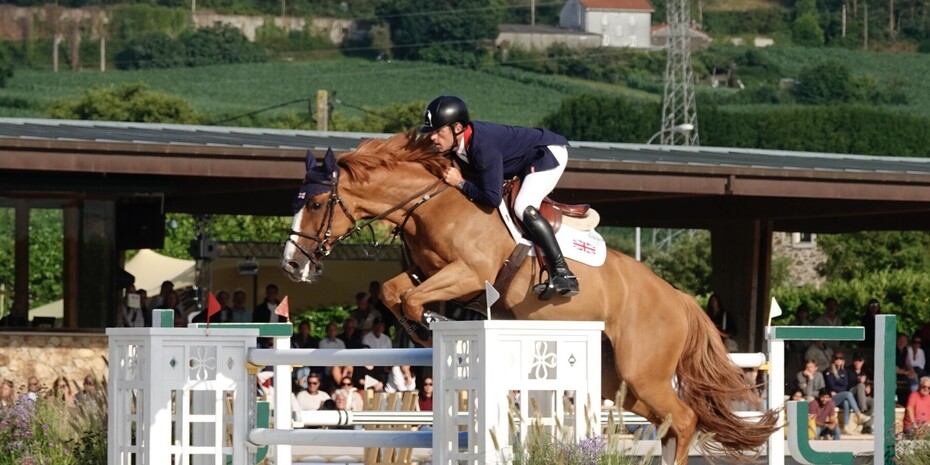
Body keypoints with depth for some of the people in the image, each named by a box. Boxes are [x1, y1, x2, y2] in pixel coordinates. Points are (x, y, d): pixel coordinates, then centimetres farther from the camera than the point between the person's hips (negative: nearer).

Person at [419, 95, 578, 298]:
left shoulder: (483, 148, -37)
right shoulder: (457, 140, -10)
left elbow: (493, 198, -37)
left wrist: (460, 183, -27)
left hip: (549, 152, -10)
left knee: (523, 208, -28)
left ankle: (564, 274, -29)